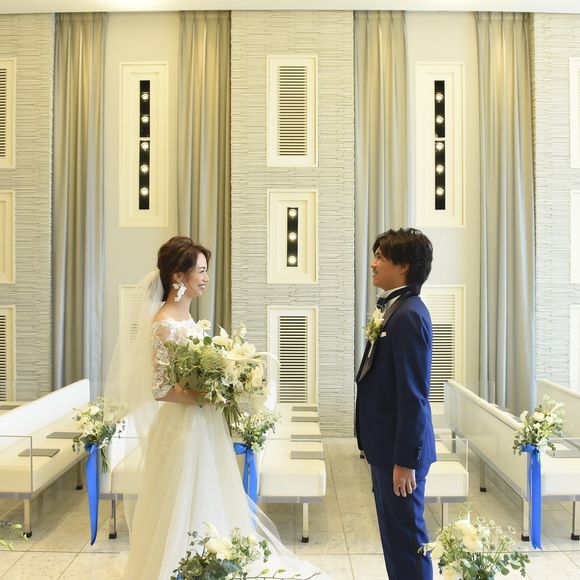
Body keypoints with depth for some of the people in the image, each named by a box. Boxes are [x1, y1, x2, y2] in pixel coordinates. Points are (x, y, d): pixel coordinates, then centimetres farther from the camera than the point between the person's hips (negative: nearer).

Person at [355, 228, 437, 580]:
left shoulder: (409, 315, -21)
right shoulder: (394, 308, 9)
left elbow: (414, 395, -23)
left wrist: (405, 460, -20)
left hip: (400, 449, -9)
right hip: (386, 443, 9)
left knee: (406, 537, 5)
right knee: (393, 532, 21)